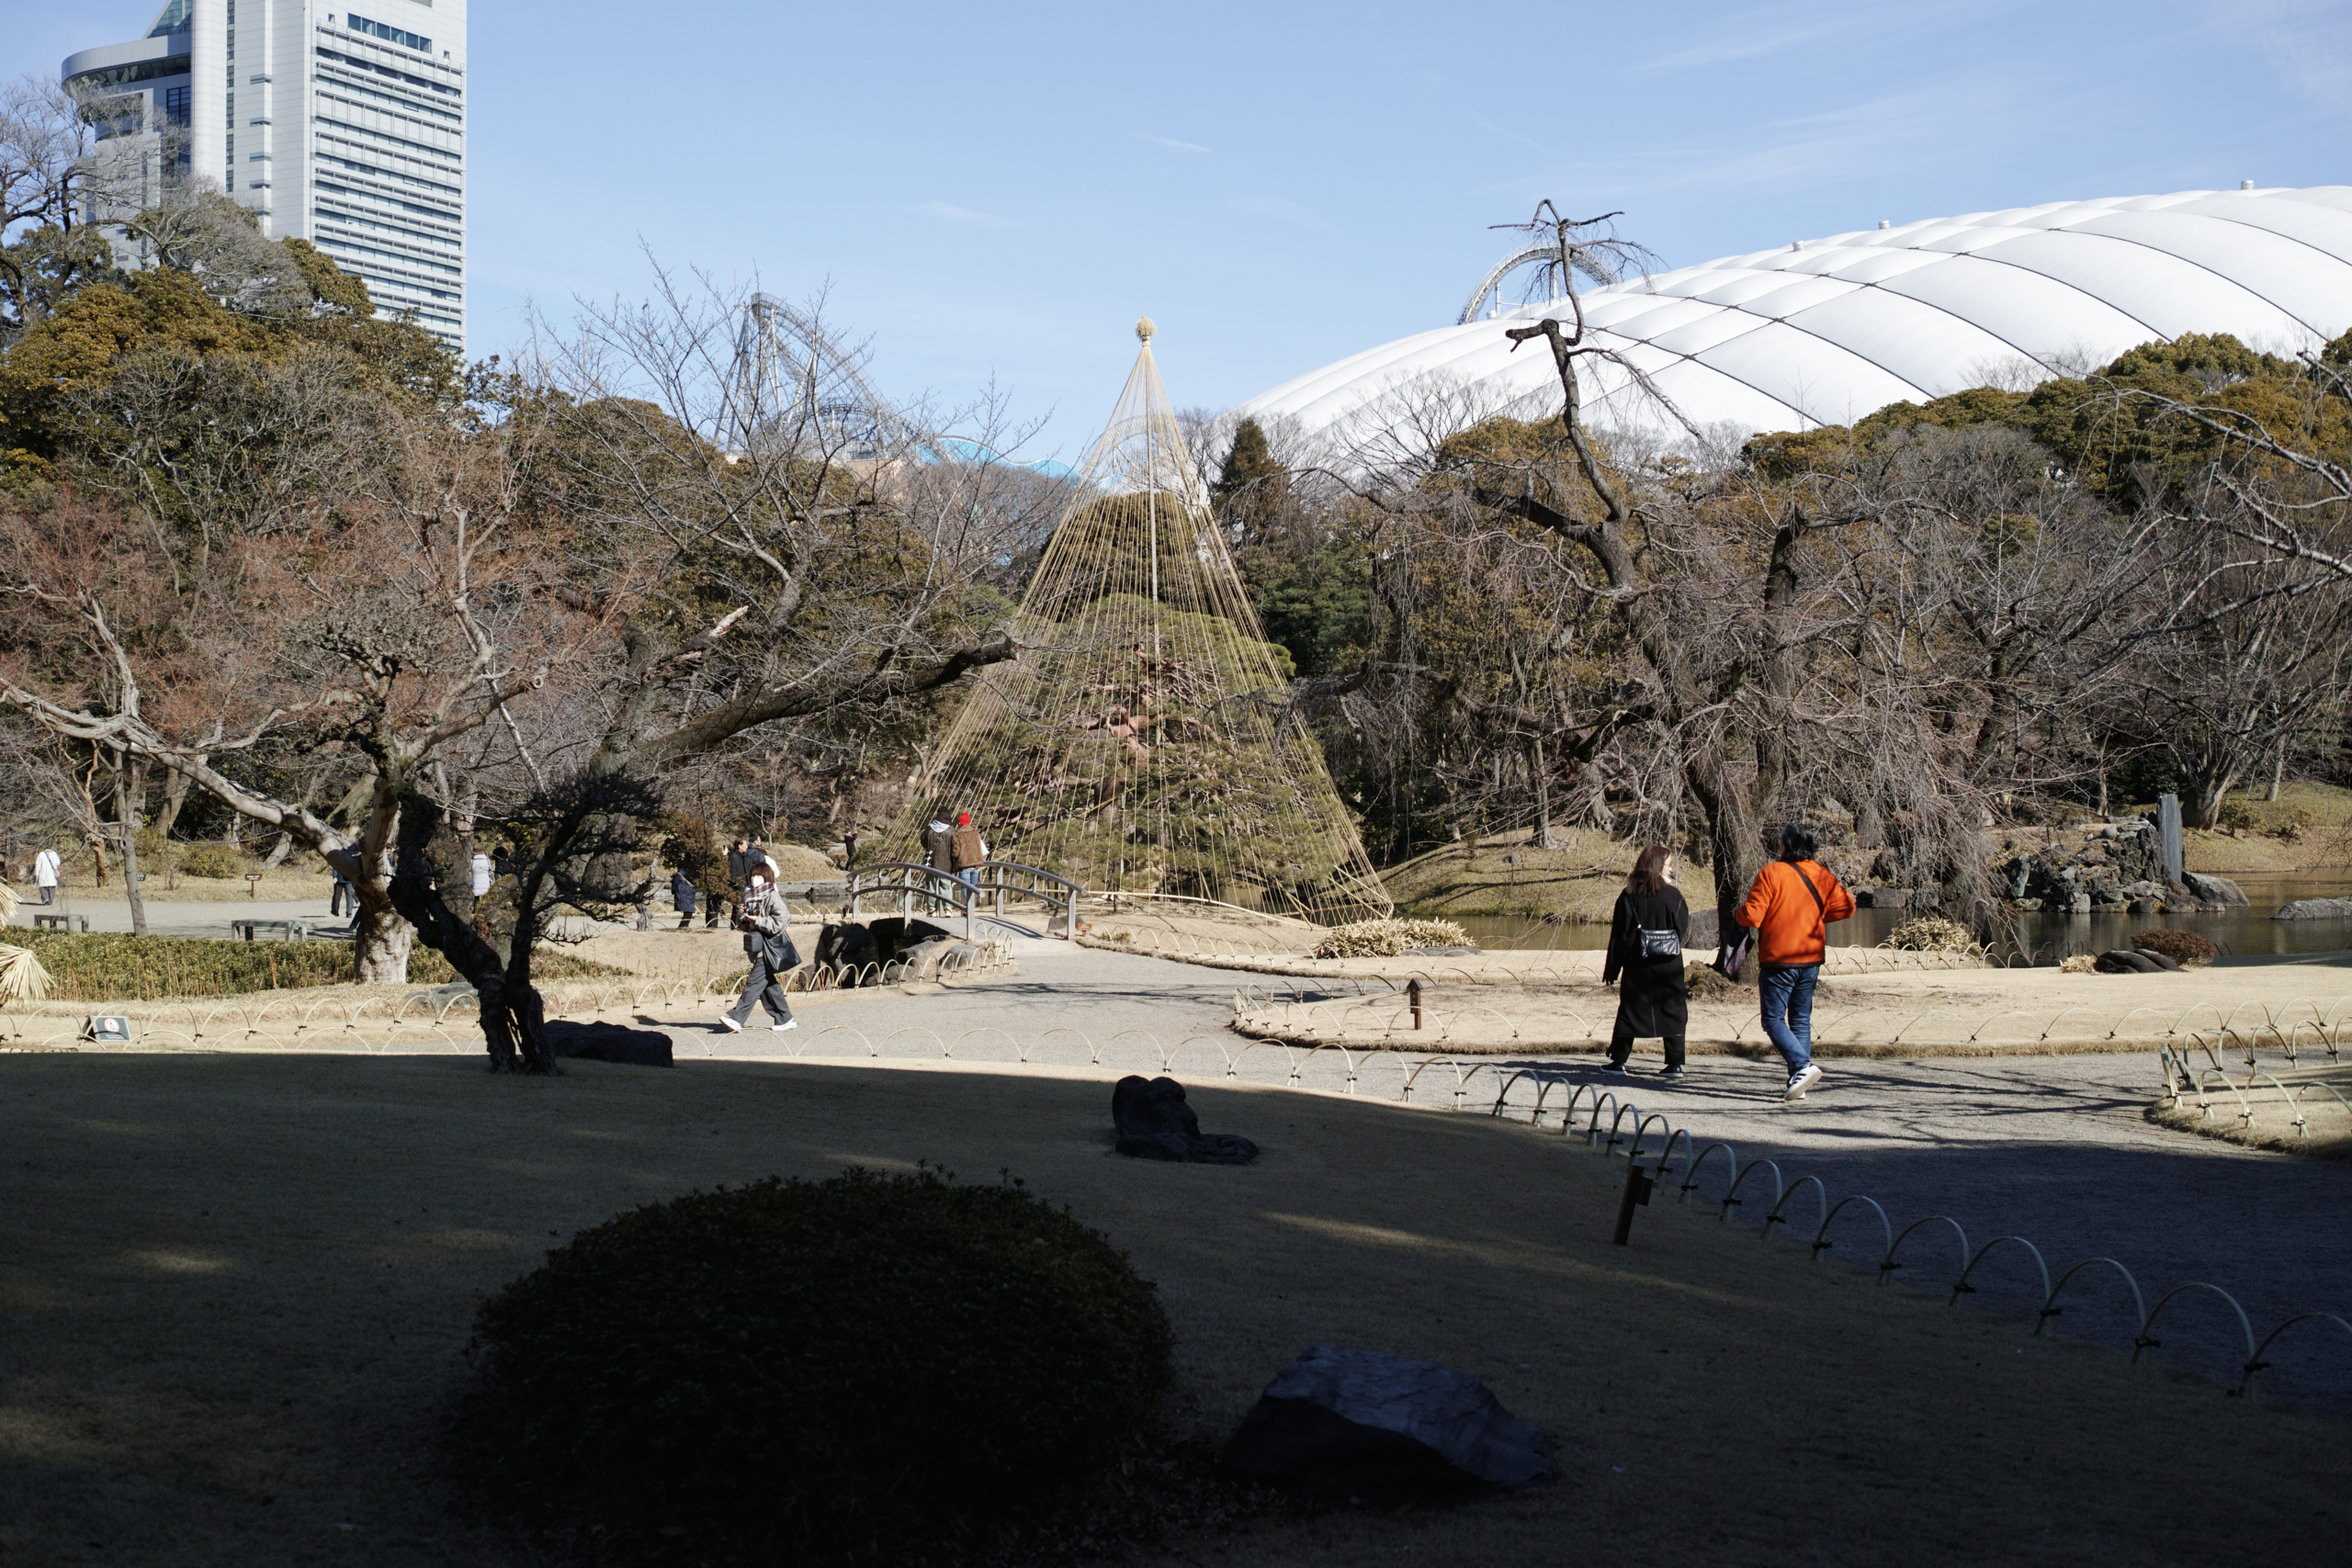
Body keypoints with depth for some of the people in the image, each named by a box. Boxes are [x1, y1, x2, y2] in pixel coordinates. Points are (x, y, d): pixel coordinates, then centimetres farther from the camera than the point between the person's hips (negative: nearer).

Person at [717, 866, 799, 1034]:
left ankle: (737, 1018, -17)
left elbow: (782, 919, -18)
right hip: (758, 946, 9)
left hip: (771, 946, -9)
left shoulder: (772, 897, -9)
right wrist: (742, 916, -1)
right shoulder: (750, 898, 15)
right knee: (769, 984, 9)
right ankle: (784, 1019, 16)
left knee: (755, 982, -12)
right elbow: (745, 925, 21)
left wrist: (758, 921, -18)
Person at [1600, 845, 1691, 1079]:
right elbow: (1684, 930, -1)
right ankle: (1675, 1064, 1)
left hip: (1636, 966, 1)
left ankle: (1618, 1060, 10)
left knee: (1629, 1011, 11)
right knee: (1673, 1012, 6)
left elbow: (1619, 934, -2)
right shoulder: (1673, 895, -7)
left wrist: (1611, 969, 3)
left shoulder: (1629, 896, -3)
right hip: (1669, 967, -1)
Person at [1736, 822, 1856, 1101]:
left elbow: (1751, 917, -16)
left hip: (1778, 961, -6)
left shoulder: (1771, 874, -13)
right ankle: (1798, 1081, 9)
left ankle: (1802, 1066, -20)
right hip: (1811, 961, 6)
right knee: (1801, 1020, 14)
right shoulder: (1823, 875, 4)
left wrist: (1739, 910, 7)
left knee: (1774, 1020, 0)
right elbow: (1846, 908, 8)